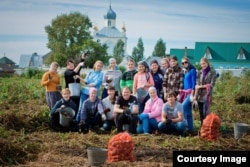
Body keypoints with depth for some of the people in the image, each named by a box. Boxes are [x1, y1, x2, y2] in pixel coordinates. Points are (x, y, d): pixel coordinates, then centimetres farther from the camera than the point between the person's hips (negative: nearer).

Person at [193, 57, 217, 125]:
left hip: (207, 94, -4)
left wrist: (201, 86, -6)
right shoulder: (200, 72, 11)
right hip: (199, 95, 4)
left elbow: (212, 84, -6)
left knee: (206, 112, -10)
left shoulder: (212, 72, -1)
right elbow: (197, 85, 5)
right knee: (201, 113, 6)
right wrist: (195, 96, -4)